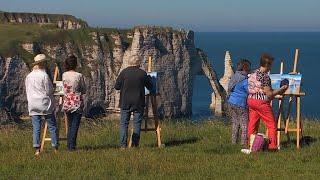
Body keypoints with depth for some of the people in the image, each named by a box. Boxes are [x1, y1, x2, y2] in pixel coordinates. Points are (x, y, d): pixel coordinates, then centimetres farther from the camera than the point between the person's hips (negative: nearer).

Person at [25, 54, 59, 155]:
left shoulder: (28, 76, 6)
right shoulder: (44, 76, -11)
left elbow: (27, 91, 13)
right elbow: (49, 91, -9)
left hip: (33, 105, 5)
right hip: (45, 104, -5)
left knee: (36, 128, 4)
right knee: (52, 126, 4)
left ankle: (37, 149, -3)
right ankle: (55, 148, 5)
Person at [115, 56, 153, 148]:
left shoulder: (124, 72, -5)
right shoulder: (143, 73, -4)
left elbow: (117, 86, -2)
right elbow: (150, 87, 6)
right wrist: (149, 78, 24)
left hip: (125, 102, 0)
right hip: (138, 102, 0)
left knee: (124, 123, 5)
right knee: (137, 123, 6)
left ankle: (123, 144, -2)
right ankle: (135, 143, 3)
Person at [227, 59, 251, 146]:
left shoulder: (234, 77, 12)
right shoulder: (244, 80, -15)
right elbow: (250, 92, -15)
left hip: (231, 102, 8)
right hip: (240, 105, -8)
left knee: (235, 123, 13)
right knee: (245, 124, -2)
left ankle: (234, 142, 14)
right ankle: (244, 142, -3)